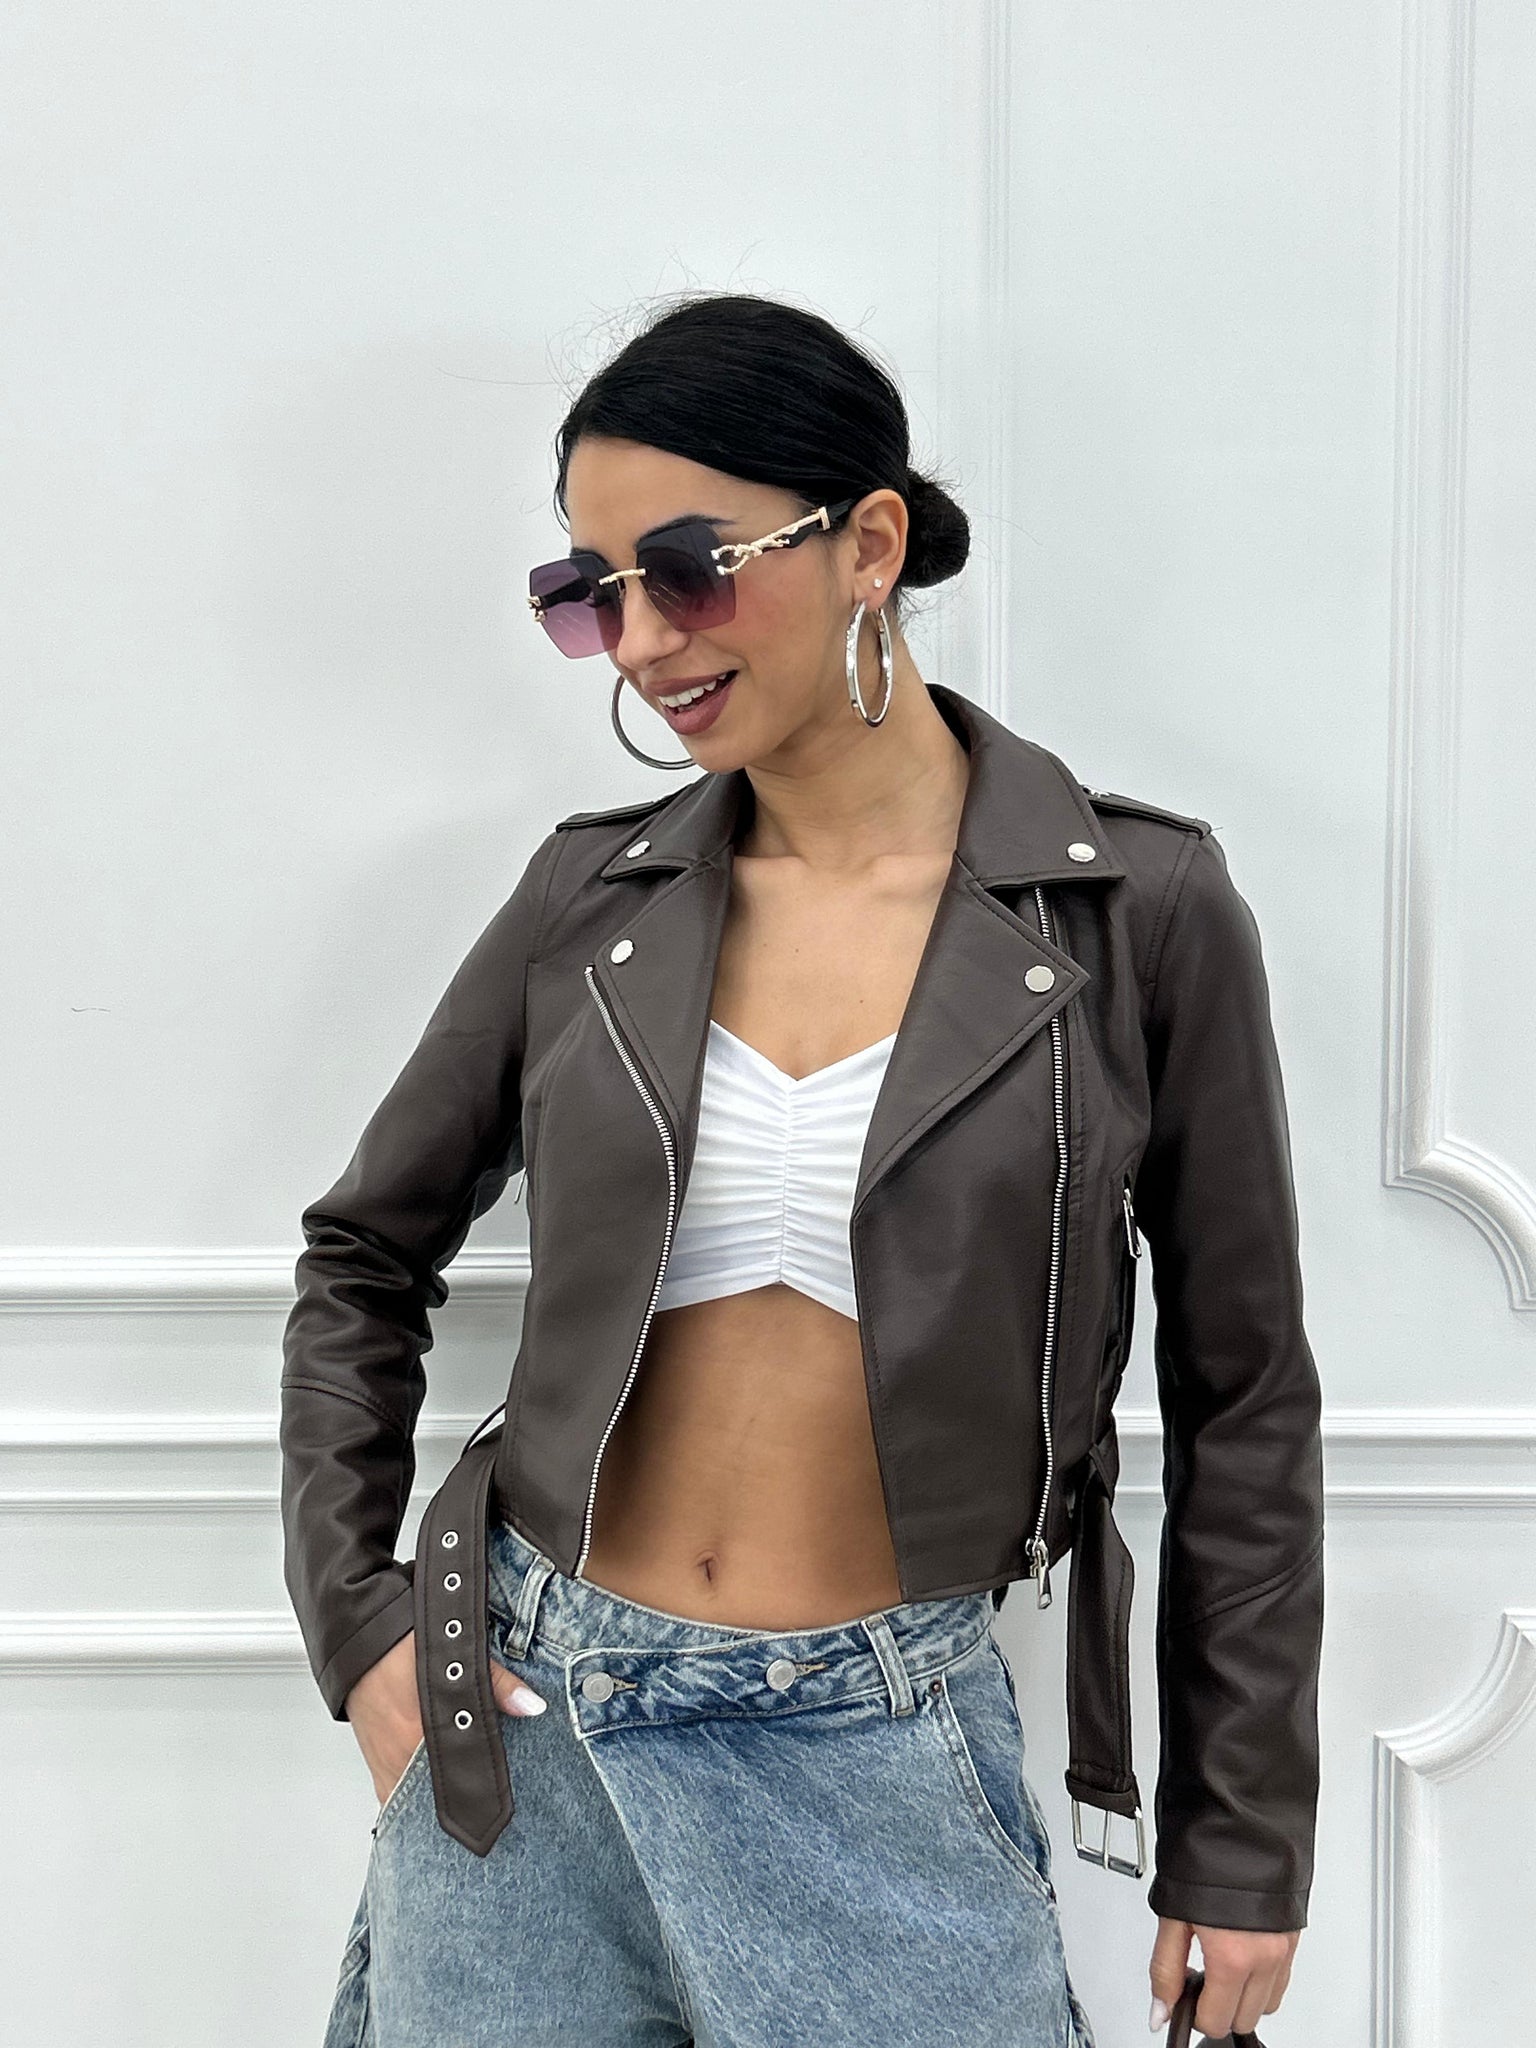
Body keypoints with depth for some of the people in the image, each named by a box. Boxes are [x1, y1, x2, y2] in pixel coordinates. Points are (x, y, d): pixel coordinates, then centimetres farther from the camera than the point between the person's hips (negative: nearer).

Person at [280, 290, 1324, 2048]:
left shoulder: (1138, 911, -8)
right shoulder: (593, 895, 0)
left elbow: (1240, 1393, -1)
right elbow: (363, 1257, 12)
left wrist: (1241, 1838, 2)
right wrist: (352, 1620, 2)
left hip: (876, 1753, -2)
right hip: (524, 1723, 3)